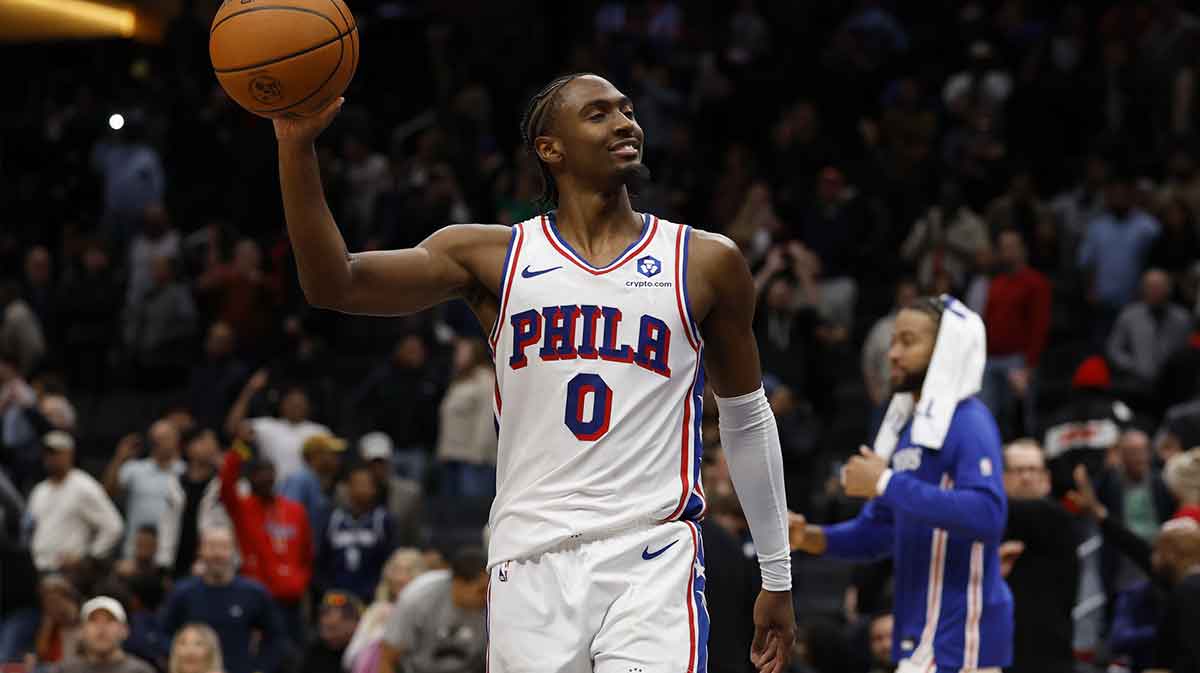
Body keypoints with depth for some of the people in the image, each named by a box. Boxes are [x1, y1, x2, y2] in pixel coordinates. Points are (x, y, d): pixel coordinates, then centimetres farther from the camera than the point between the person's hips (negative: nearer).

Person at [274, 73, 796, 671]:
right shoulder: (492, 258, 8)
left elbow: (746, 420, 17)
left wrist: (777, 576, 18)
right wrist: (296, 148, -14)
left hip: (652, 563, -1)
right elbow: (333, 283, -1)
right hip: (531, 568, 1)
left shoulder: (705, 263, 8)